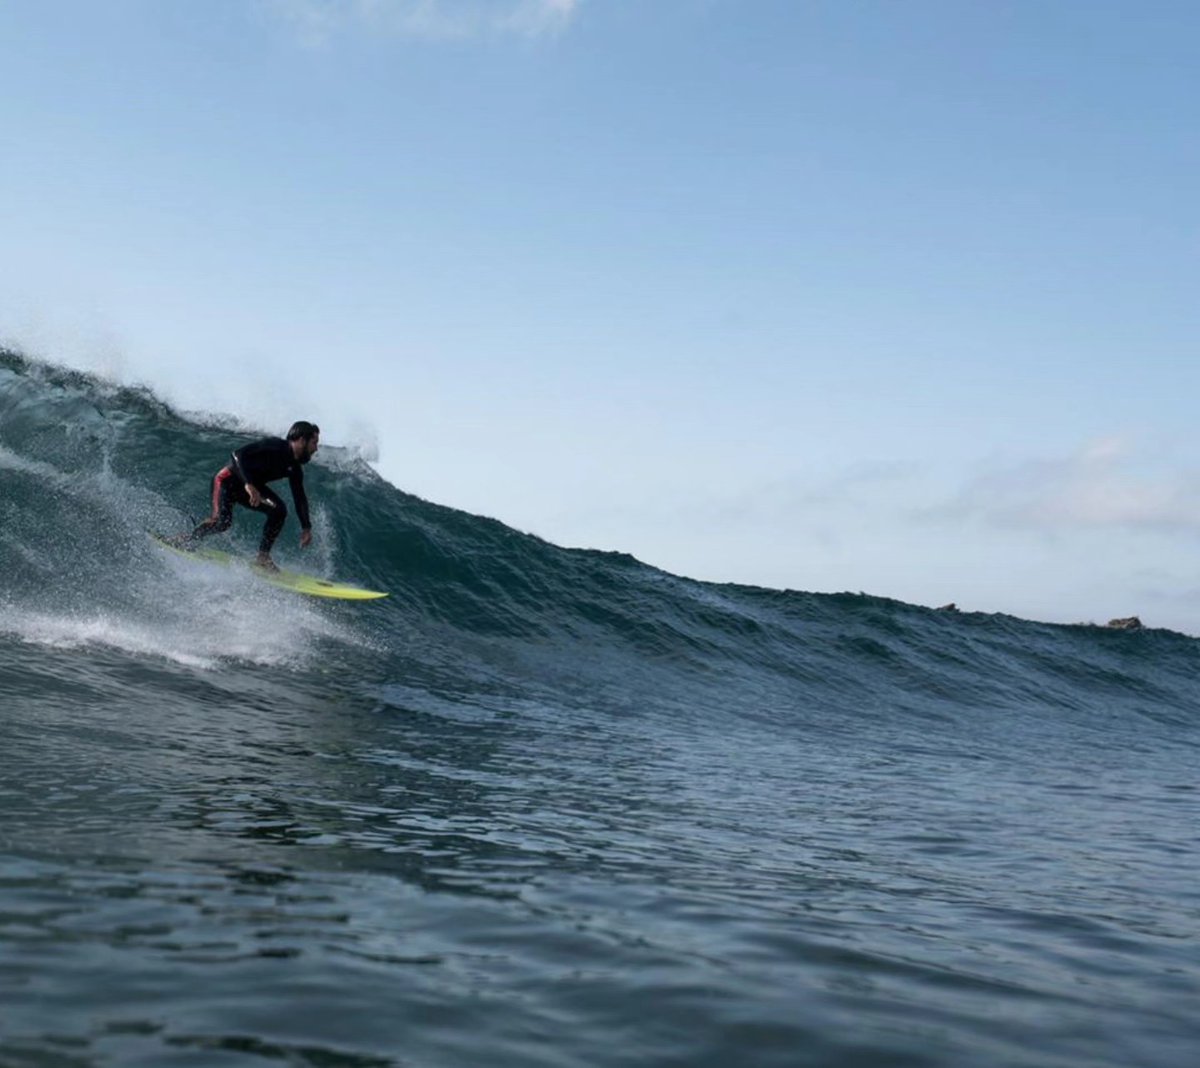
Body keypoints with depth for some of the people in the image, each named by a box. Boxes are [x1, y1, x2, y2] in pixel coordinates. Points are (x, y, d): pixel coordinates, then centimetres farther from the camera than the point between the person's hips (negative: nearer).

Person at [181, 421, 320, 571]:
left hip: (251, 485, 8)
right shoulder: (274, 446, -25)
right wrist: (249, 484, -43)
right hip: (228, 480, -8)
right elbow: (239, 454, -32)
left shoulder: (294, 467, 0)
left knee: (279, 510, -10)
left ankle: (263, 556, -3)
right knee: (222, 521, -25)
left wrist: (306, 527, 6)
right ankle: (186, 541, -2)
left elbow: (299, 497, 10)